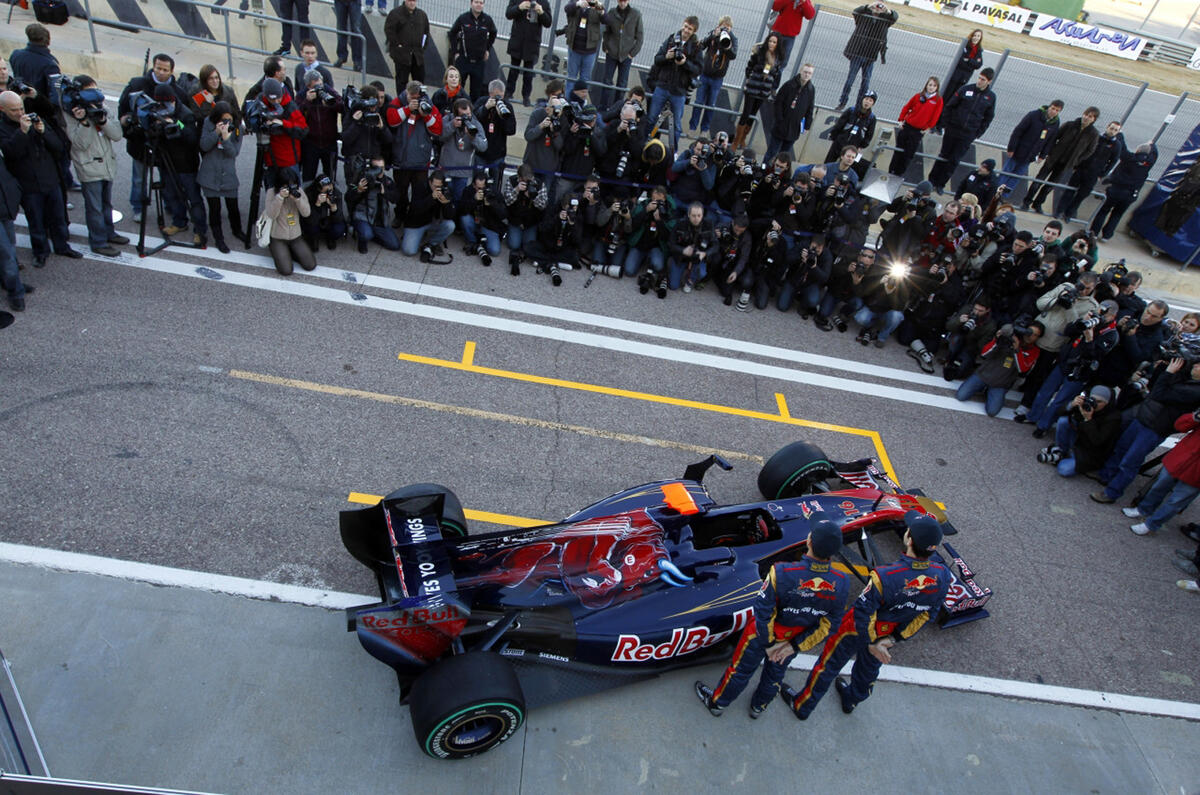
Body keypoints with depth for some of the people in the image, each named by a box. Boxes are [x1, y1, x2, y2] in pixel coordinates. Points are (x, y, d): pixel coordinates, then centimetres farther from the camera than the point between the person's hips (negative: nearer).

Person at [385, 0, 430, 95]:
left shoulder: (422, 14, 11)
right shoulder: (395, 13, -3)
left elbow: (426, 31, 21)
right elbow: (388, 30, -5)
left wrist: (423, 46, 11)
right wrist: (397, 44, -10)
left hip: (418, 54, 4)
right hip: (401, 53, -4)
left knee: (420, 79, 5)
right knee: (402, 80, -1)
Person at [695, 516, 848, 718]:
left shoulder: (782, 573, -39)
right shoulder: (842, 583, -27)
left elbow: (763, 610, -27)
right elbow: (830, 622, -14)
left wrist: (768, 643, -10)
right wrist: (797, 646, -7)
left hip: (764, 634, -3)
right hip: (796, 639, 3)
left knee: (742, 669, 22)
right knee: (776, 672, 31)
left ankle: (717, 702, 47)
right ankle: (759, 706, 58)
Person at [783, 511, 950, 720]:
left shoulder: (885, 576, -42)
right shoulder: (942, 577, -25)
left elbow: (863, 612, -29)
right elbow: (928, 614, -11)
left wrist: (870, 643, -11)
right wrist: (895, 638, -4)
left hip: (858, 627, -5)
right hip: (889, 633, 5)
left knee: (829, 664, 19)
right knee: (869, 667, 33)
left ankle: (802, 705, 41)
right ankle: (852, 699, 62)